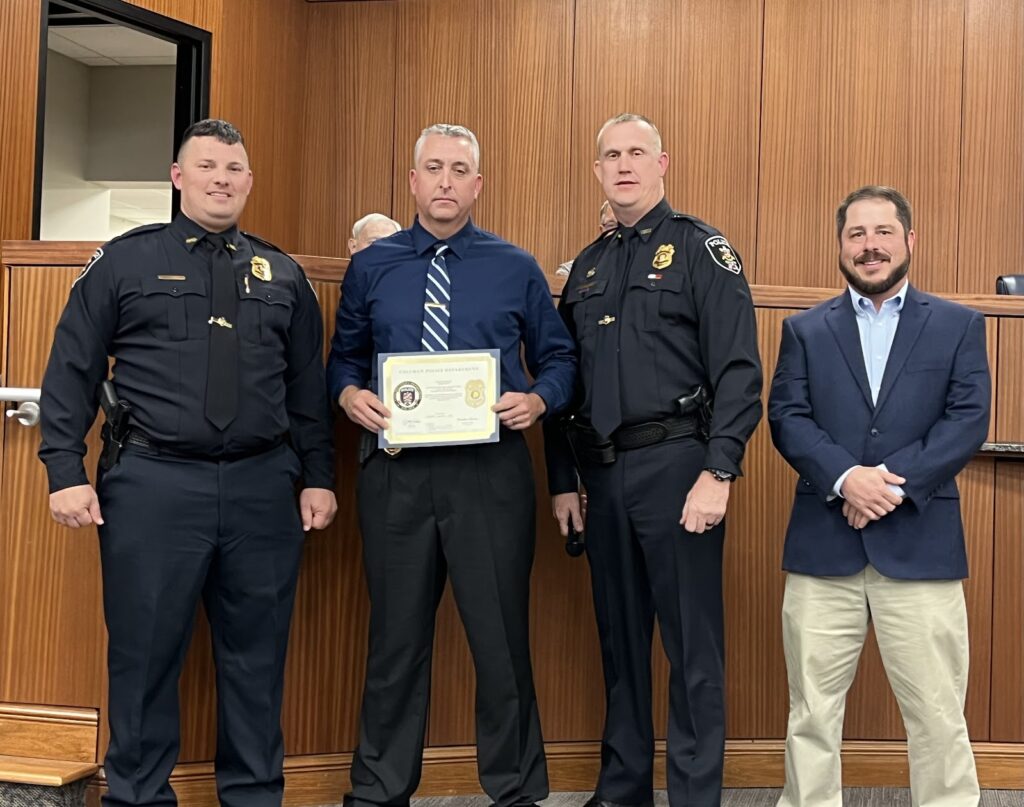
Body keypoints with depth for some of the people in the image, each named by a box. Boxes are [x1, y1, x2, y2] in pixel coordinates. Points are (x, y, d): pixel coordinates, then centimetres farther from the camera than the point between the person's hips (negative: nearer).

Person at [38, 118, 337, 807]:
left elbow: (309, 386, 15)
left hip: (263, 487, 3)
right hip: (153, 484, -2)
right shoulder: (126, 261, 6)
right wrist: (67, 472, -4)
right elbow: (71, 372, 4)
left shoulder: (283, 275, 14)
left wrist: (318, 477, 8)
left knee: (257, 654, 9)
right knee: (145, 653, 4)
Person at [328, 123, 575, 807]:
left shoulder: (517, 269, 5)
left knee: (502, 640, 4)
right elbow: (344, 357, 14)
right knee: (396, 640, 11)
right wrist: (350, 394, -7)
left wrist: (538, 400, -12)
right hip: (397, 473, 2)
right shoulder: (371, 267, 9)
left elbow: (558, 358, 8)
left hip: (492, 473, -1)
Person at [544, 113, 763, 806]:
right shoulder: (587, 267, 16)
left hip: (676, 464, -6)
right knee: (620, 638, 14)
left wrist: (718, 474, -18)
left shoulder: (700, 249, -2)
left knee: (693, 644, -1)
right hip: (603, 472, 6)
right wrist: (562, 481, 12)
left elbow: (739, 371, -10)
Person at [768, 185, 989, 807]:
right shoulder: (805, 330, 12)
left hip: (920, 543, -1)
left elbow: (969, 421, -2)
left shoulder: (960, 326, 9)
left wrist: (896, 480, -14)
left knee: (939, 715, 3)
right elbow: (787, 419, 0)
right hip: (823, 545, 1)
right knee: (812, 710, 7)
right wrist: (846, 477, -16)